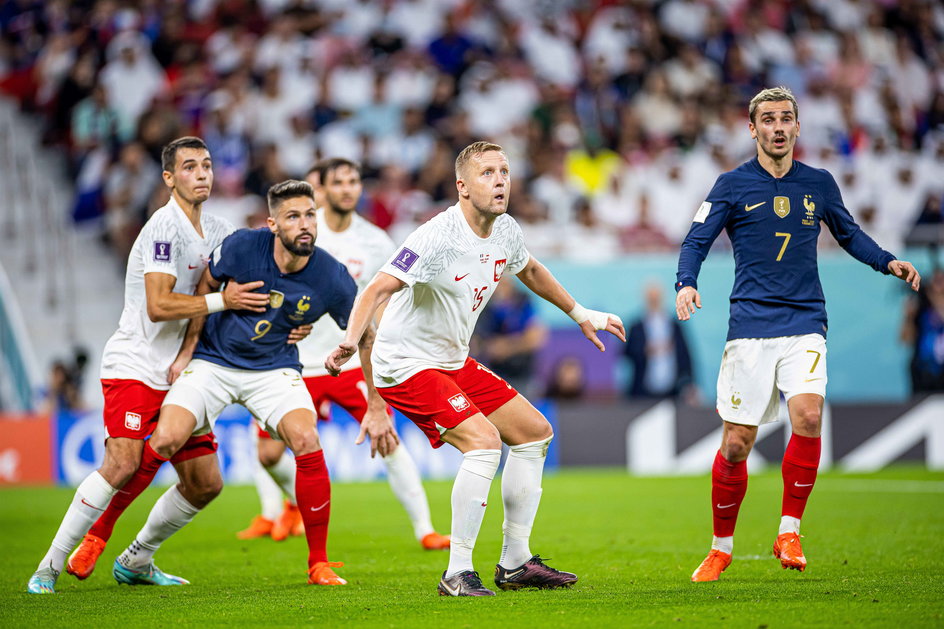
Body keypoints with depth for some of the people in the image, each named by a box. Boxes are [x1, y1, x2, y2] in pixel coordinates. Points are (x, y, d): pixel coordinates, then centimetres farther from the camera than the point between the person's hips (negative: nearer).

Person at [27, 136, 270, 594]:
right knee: (123, 463, -25)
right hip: (133, 364, -8)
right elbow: (157, 306, -22)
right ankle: (50, 566, -15)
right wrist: (223, 301, -20)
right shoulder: (165, 227, -14)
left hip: (177, 373, 8)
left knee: (203, 483, 4)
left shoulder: (218, 231, 11)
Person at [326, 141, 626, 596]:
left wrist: (581, 314, 32)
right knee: (485, 440, -25)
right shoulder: (439, 236, -25)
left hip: (454, 361, 9)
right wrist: (352, 341, -50)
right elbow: (377, 290, -33)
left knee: (535, 433, 10)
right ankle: (457, 574, -17)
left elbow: (529, 270, 24)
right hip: (406, 365, -9)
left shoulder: (506, 231, 0)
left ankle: (515, 563, 19)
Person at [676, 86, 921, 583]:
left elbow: (848, 234, 24)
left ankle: (788, 532, -9)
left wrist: (888, 263, 8)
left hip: (804, 325, 1)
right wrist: (686, 283, -18)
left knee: (808, 416, -24)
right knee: (736, 444, -2)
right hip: (750, 329, -1)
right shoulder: (732, 185, 3)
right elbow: (696, 242, 2)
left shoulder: (819, 183, 10)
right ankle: (721, 547, 19)